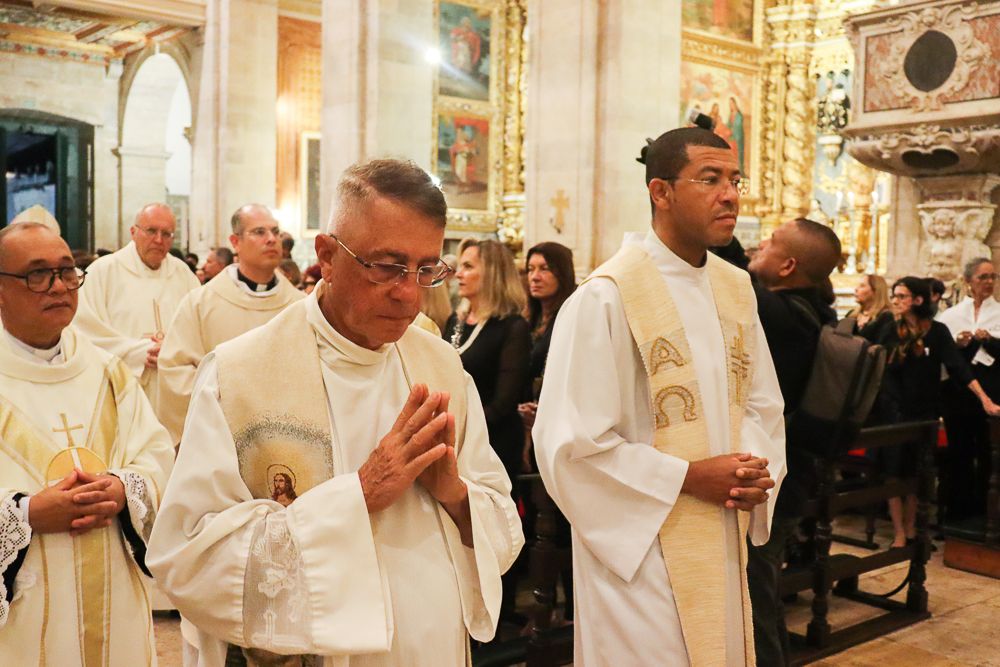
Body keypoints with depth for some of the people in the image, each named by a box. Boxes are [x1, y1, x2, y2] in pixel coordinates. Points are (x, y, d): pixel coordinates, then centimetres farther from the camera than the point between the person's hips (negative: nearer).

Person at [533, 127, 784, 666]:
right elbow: (570, 444, -18)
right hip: (640, 552, -7)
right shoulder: (605, 299, -17)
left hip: (725, 547, 7)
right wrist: (688, 477, -18)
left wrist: (756, 473, -5)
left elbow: (762, 404, 15)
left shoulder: (736, 289, 7)